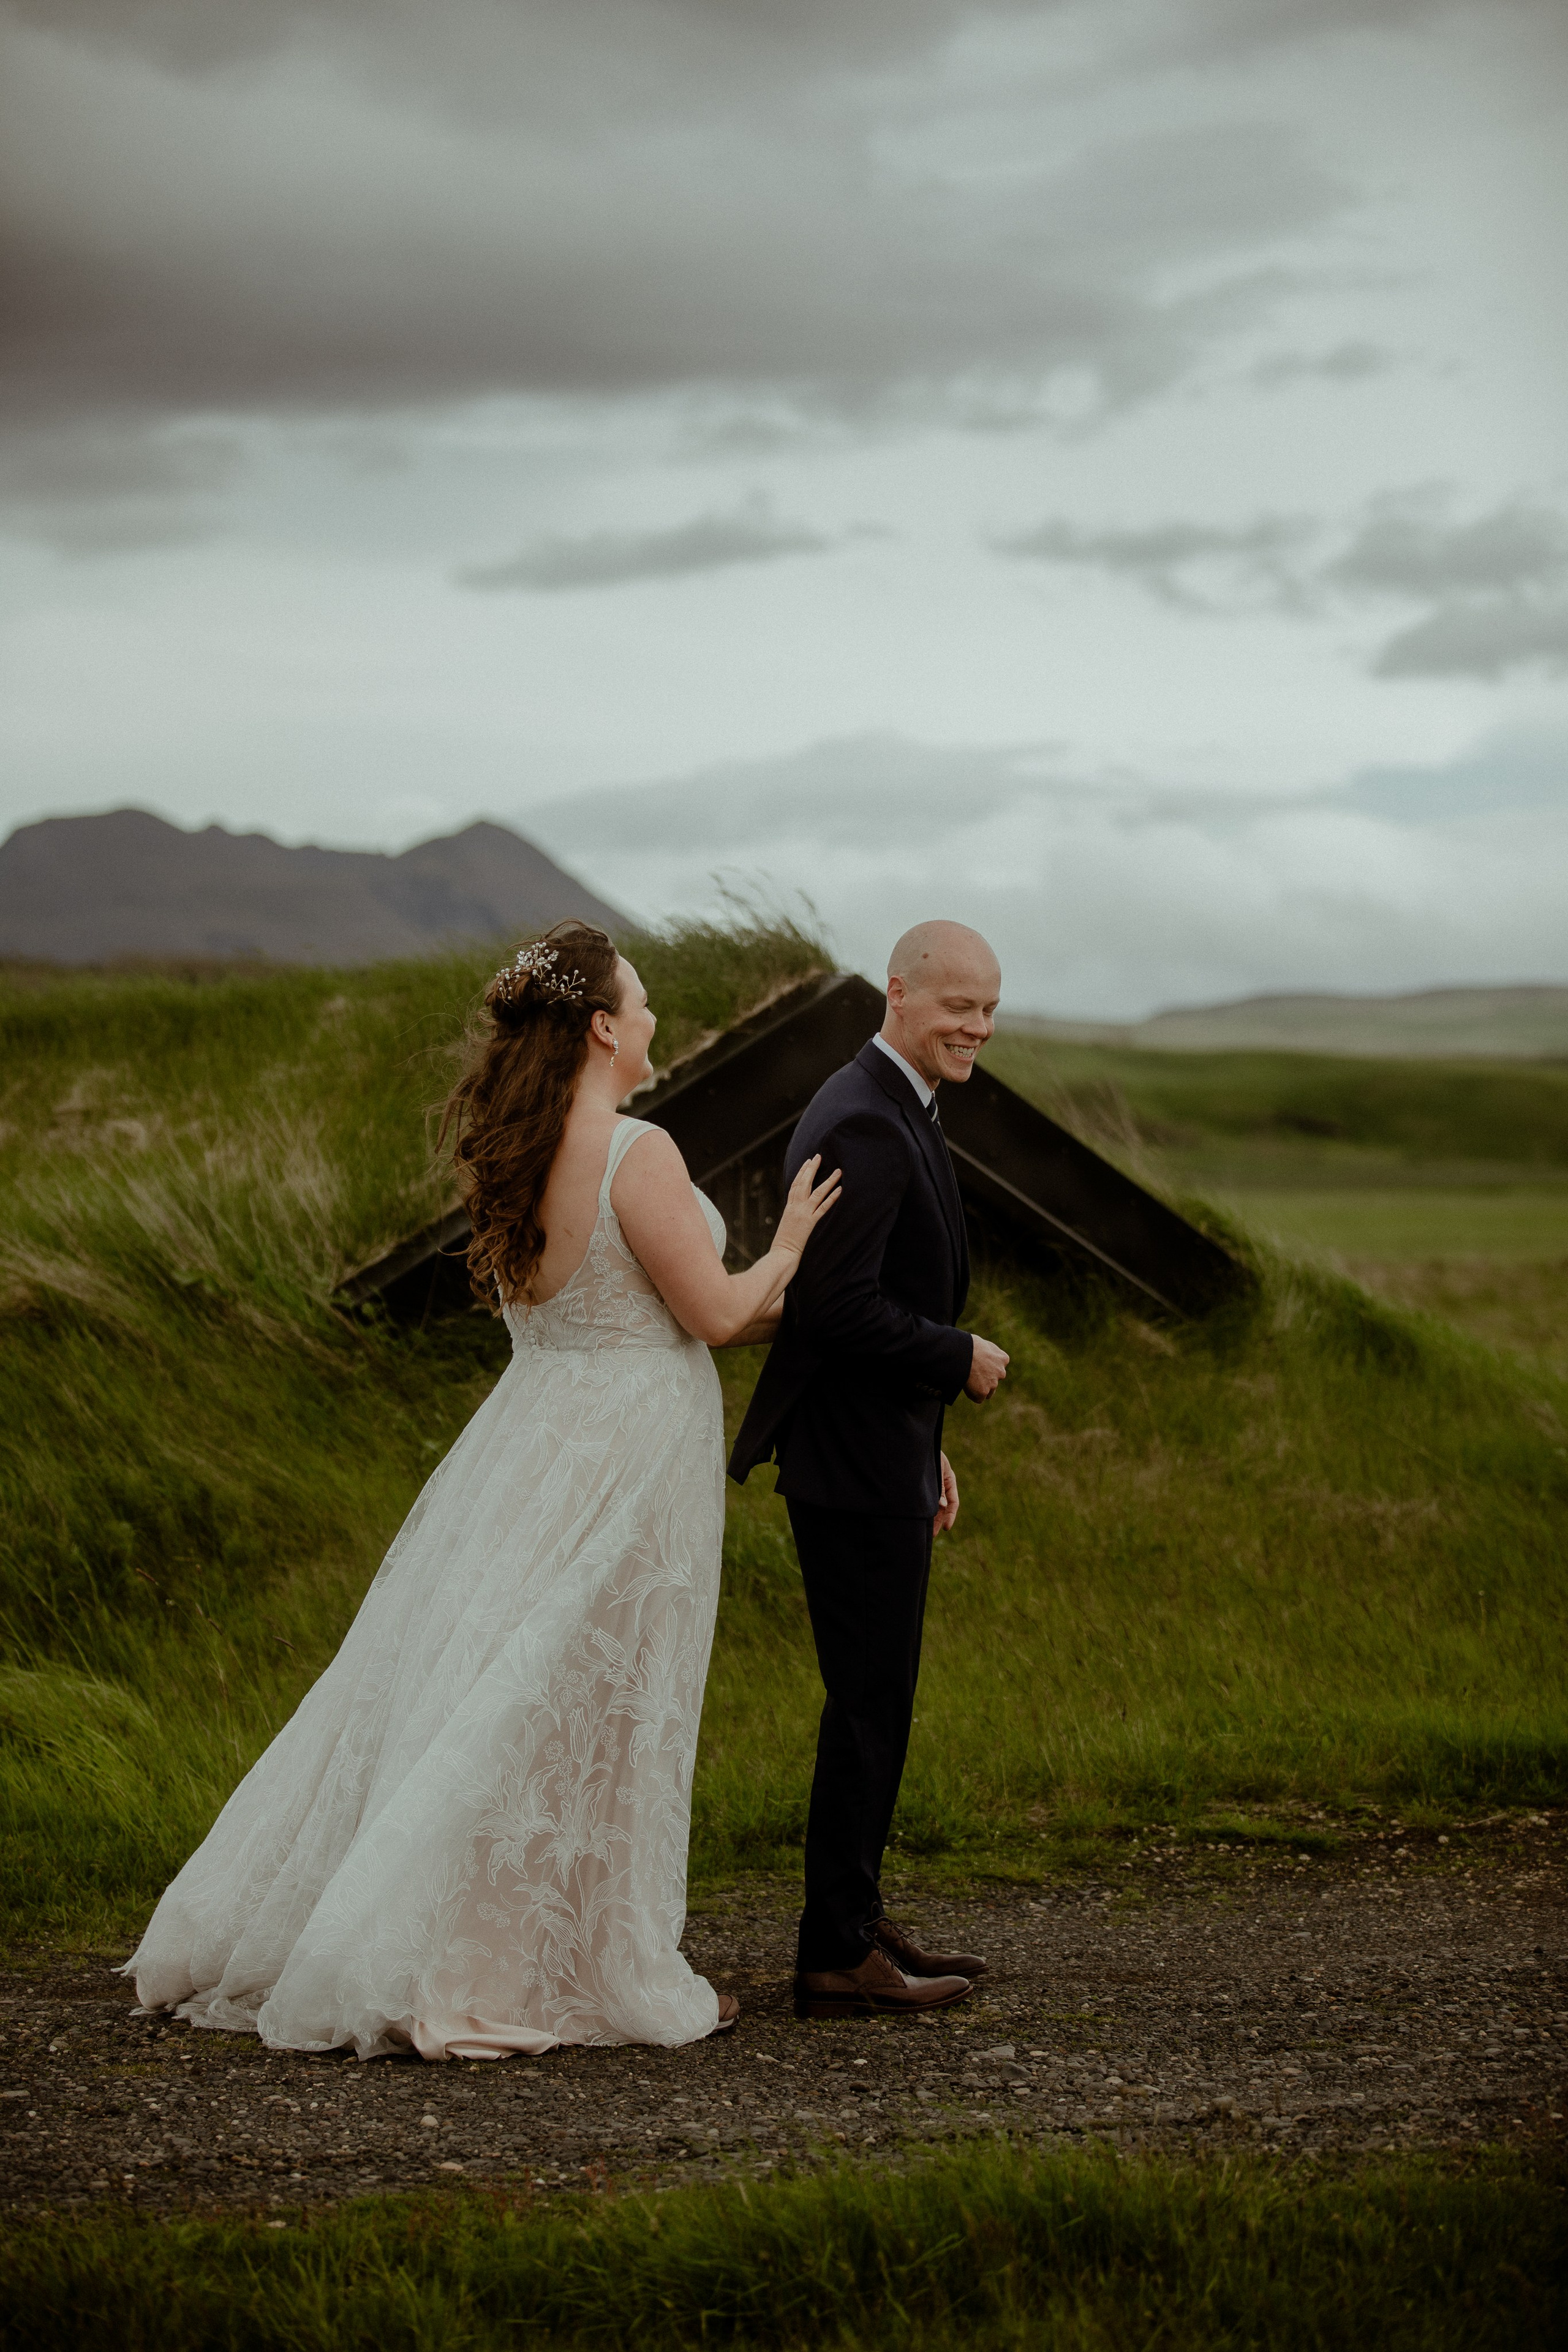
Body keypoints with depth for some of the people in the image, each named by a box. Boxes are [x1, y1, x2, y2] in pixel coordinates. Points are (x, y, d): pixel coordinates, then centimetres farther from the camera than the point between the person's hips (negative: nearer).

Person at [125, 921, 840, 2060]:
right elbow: (714, 1311, -14)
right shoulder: (638, 1153, -18)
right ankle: (604, 1972, 11)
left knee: (471, 1688, 13)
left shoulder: (516, 1156, 7)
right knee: (598, 1717, 1)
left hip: (535, 1441, 8)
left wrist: (776, 1310, 21)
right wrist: (786, 1249, 6)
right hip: (627, 1453, -7)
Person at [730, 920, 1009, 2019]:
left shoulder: (893, 1111, 15)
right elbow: (841, 1308, -26)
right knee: (869, 1704, -4)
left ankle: (858, 1919, 26)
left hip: (881, 1448, 11)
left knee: (876, 1701, 17)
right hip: (858, 1467, -11)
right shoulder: (864, 1124, -19)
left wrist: (927, 1444, 20)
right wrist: (961, 1360, -13)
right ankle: (838, 1955, 3)